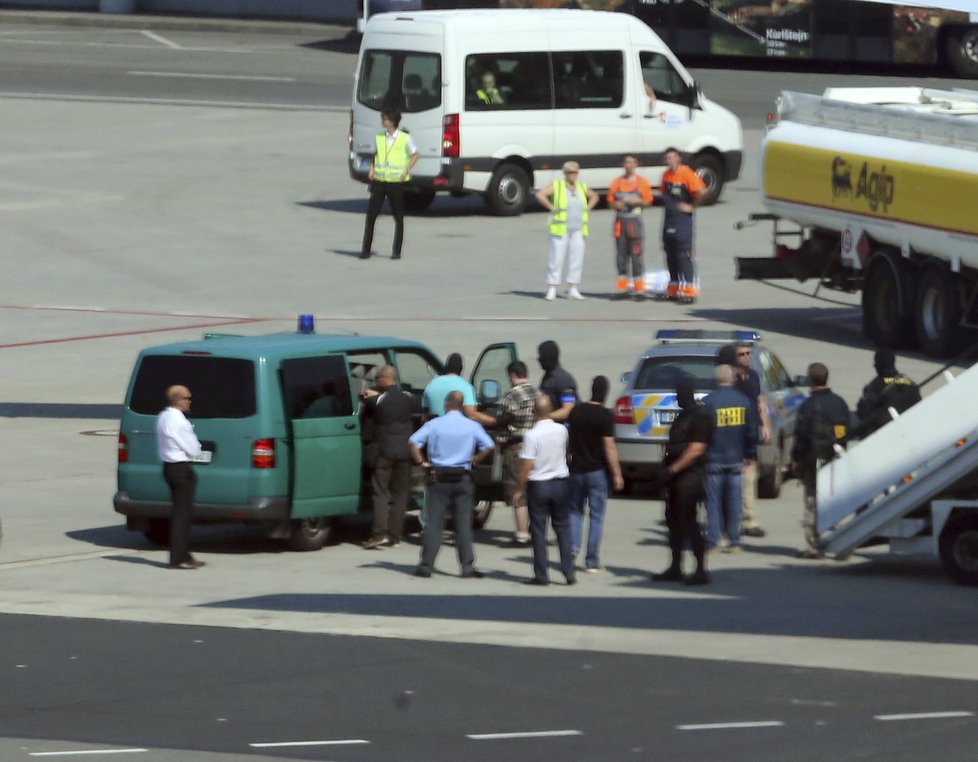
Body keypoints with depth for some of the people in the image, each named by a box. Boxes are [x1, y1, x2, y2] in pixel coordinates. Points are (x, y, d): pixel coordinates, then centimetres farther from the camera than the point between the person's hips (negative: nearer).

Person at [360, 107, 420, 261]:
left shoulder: (404, 138, -3)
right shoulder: (379, 137, 7)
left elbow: (415, 155, 6)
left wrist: (406, 170, -5)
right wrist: (372, 169, 4)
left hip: (396, 182, -3)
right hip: (379, 180, 3)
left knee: (398, 217, 3)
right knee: (371, 214, -3)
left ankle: (396, 251, 12)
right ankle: (366, 249, 2)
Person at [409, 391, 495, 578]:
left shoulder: (434, 424, -3)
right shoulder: (472, 427, 0)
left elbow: (413, 442, -11)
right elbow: (489, 446, -6)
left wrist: (421, 462, -1)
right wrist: (473, 460, 4)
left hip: (438, 479, -1)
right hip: (463, 480, 1)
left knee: (433, 523, 3)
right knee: (463, 524, 5)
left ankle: (426, 565, 1)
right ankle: (467, 566, 2)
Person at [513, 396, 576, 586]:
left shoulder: (532, 435, -17)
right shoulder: (561, 431, -3)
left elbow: (526, 466, -17)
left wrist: (519, 489, -6)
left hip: (538, 485, -4)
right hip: (561, 483, 4)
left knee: (538, 530, 3)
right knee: (563, 528, 13)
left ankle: (541, 575, 3)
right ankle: (569, 572, 10)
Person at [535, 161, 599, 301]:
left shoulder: (582, 188, 11)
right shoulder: (557, 186, -3)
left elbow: (594, 196, 29)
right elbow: (540, 195, -12)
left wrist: (587, 209, 13)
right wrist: (552, 208, -13)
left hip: (578, 231, 5)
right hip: (561, 230, -5)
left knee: (576, 259, 2)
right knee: (556, 259, -5)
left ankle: (573, 290, 8)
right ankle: (552, 290, 0)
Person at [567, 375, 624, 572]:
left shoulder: (575, 412, 2)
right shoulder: (605, 415, -12)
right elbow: (609, 447, -15)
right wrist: (617, 474, -11)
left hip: (576, 469, 3)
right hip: (597, 471, -3)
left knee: (575, 510, 19)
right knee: (596, 516, 4)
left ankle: (572, 546, -2)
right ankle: (591, 561, 3)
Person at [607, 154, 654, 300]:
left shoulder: (642, 182, 2)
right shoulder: (616, 182, 10)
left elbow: (648, 201, 1)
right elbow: (610, 201, 13)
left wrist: (636, 201, -16)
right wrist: (616, 204, -9)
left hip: (635, 221, -4)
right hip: (620, 221, 4)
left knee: (636, 254, -6)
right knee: (621, 255, 6)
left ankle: (639, 290, -3)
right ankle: (622, 289, 13)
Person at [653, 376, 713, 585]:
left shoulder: (699, 416, -13)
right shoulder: (684, 415, 18)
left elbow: (696, 450, -19)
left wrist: (673, 469, -18)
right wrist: (667, 469, 10)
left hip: (690, 475, -10)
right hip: (677, 477, 10)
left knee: (688, 522, -10)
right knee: (674, 520, 12)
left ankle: (701, 570, -8)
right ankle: (675, 568, 19)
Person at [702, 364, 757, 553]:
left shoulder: (708, 402, -10)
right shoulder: (743, 400, 3)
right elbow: (752, 431, 7)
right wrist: (750, 455, 15)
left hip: (714, 459, -3)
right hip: (736, 459, 3)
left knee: (713, 501, 1)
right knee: (734, 501, 9)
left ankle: (712, 542, -1)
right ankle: (734, 542, 9)